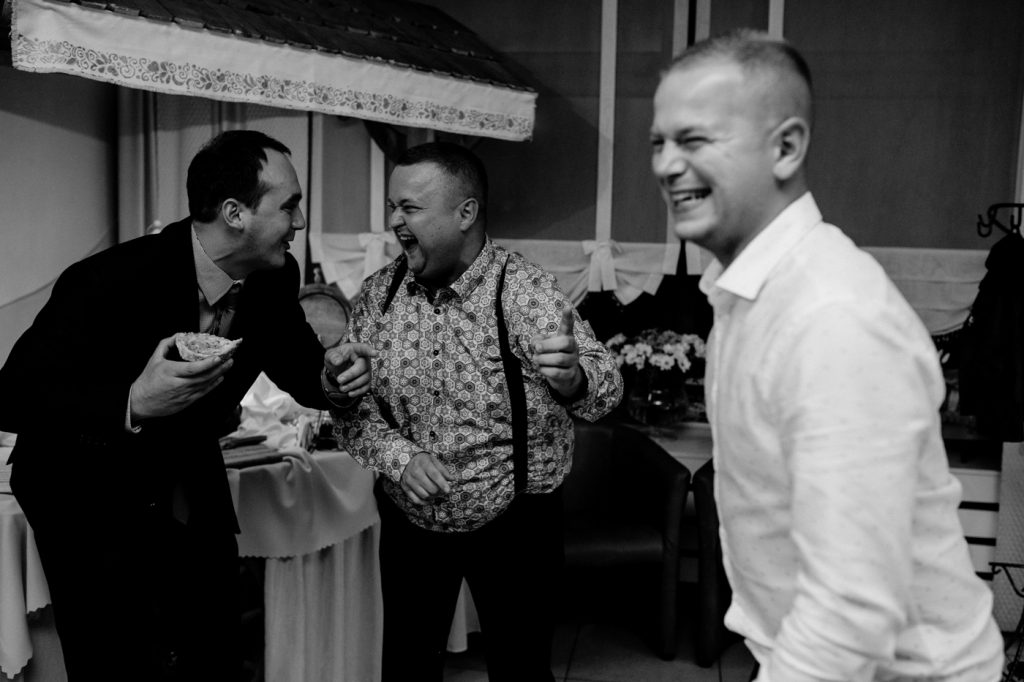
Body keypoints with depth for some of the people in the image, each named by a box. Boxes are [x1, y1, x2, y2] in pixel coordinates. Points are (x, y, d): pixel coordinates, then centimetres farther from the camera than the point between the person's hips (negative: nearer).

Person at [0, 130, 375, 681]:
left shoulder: (274, 278, -11)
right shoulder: (109, 282, -29)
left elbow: (298, 363, 4)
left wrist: (331, 380, -20)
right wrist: (133, 405, -42)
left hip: (193, 490, 6)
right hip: (88, 501, -5)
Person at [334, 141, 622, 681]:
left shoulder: (527, 292, -17)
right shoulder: (378, 293, -4)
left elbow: (603, 389, -28)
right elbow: (351, 404, -2)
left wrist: (572, 379, -51)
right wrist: (399, 457, -20)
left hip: (514, 526, -3)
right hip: (408, 523, 4)